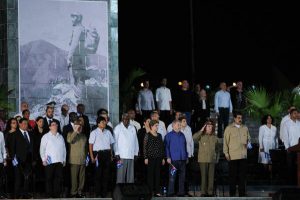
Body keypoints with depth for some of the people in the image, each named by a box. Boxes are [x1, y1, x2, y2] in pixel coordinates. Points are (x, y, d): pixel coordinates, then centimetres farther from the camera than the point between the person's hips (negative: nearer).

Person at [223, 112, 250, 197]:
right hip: (233, 156, -4)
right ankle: (232, 193, 6)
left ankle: (242, 193, 10)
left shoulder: (245, 128, 13)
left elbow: (248, 139, 23)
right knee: (233, 175, 0)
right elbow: (225, 142, 0)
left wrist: (247, 143, 0)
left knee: (242, 175, 5)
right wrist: (226, 153, -6)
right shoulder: (229, 128, 1)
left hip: (243, 155, 4)